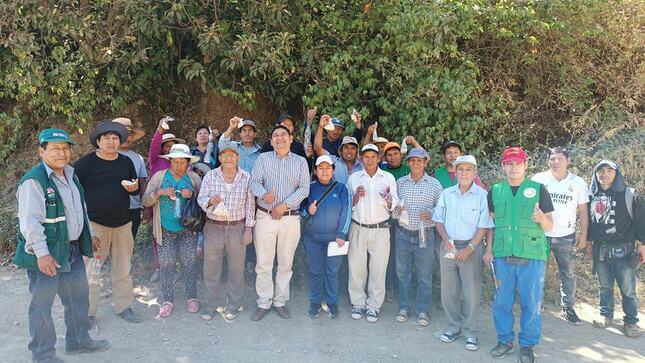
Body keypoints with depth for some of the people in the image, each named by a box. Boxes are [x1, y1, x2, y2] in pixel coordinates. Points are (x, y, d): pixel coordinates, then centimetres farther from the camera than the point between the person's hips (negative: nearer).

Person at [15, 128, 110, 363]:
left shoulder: (70, 175, 10)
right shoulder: (33, 181, -17)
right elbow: (30, 221, -21)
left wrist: (89, 235, 24)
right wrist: (41, 253, -24)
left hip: (73, 250, 9)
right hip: (47, 254, -9)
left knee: (78, 297, 19)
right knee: (42, 304, 3)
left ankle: (78, 340, 37)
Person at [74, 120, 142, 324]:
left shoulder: (126, 162, 8)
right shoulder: (86, 163, -5)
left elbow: (136, 191, 16)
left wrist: (134, 188, -7)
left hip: (123, 224, 4)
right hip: (95, 224, -4)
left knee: (123, 268, 11)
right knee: (91, 269, 0)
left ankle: (124, 307, 24)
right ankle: (88, 312, 14)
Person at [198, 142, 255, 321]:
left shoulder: (246, 178, -1)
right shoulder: (210, 176, 0)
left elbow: (250, 205, 1)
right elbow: (201, 198, -2)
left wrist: (249, 228, -2)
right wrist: (210, 201, -24)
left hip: (237, 228, -1)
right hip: (213, 227, 1)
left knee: (236, 268, 8)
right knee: (211, 268, 7)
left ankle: (234, 305, 23)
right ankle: (212, 304, 23)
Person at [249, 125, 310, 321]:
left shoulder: (300, 161, 7)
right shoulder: (263, 158, 7)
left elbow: (304, 188, -2)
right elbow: (254, 182, -4)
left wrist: (285, 204, -14)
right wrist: (264, 194, -26)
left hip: (290, 218, 1)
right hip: (265, 216, 0)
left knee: (285, 263, 8)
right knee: (263, 262, 2)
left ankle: (280, 302, 20)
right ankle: (263, 303, 14)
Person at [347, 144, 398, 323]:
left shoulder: (388, 178, 5)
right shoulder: (354, 178, 8)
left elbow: (394, 206, 1)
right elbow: (347, 205, 9)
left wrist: (389, 199, -21)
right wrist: (356, 196, -10)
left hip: (380, 229, -1)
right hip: (358, 228, 1)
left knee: (378, 269, 2)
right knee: (356, 267, 3)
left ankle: (373, 306, 13)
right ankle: (358, 303, 17)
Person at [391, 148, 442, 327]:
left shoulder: (434, 184, 1)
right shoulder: (400, 183, 6)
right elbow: (392, 208, 9)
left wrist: (430, 215, -19)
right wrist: (396, 211, -12)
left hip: (424, 234, -2)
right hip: (403, 233, 2)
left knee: (424, 274, 4)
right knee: (402, 271, 10)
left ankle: (423, 310, 18)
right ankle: (404, 307, 25)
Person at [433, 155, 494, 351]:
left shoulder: (482, 195, -7)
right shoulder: (446, 194, 5)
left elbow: (484, 226, -7)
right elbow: (439, 220, 11)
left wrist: (470, 247, -14)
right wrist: (445, 239, -5)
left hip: (471, 248, -3)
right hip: (449, 247, 4)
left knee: (471, 291, 2)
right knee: (448, 290, 10)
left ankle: (470, 332, 16)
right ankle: (455, 326, 26)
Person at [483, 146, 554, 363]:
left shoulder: (538, 189, 1)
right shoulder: (495, 191, 8)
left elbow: (550, 226, 2)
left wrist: (542, 219, -20)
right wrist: (489, 249, 7)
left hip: (532, 256, -2)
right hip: (502, 256, 2)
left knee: (531, 302, 4)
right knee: (502, 301, 9)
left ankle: (527, 345, 20)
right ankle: (505, 340, 26)